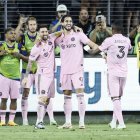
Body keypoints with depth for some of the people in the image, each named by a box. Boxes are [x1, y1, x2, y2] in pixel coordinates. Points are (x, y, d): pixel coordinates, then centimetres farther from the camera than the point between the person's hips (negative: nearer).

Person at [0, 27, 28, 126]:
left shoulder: (19, 46, 7)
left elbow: (27, 59, 5)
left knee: (14, 99, 1)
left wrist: (20, 55, -13)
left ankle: (11, 120, 7)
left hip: (15, 76, 2)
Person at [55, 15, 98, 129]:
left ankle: (82, 122, -9)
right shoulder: (59, 38, 9)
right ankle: (68, 122, 12)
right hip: (65, 70, 4)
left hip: (77, 69, -4)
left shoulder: (78, 35, -2)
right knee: (67, 96, 7)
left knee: (80, 94, -10)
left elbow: (91, 43, -10)